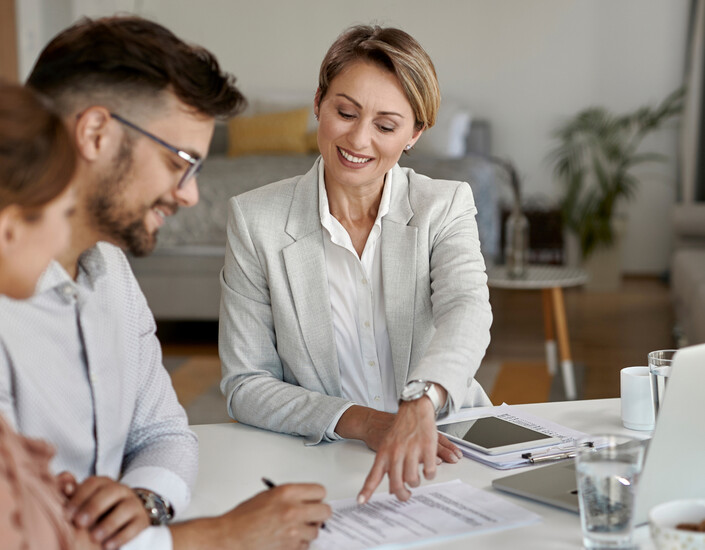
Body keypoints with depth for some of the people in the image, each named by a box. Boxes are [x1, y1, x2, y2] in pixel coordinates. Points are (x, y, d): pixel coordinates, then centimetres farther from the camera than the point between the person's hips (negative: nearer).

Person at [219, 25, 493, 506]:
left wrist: (420, 406, -39)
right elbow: (245, 385, -3)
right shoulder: (255, 219, -1)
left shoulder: (446, 206, 2)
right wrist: (362, 422, -18)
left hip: (441, 456, 1)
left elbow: (466, 310, -18)